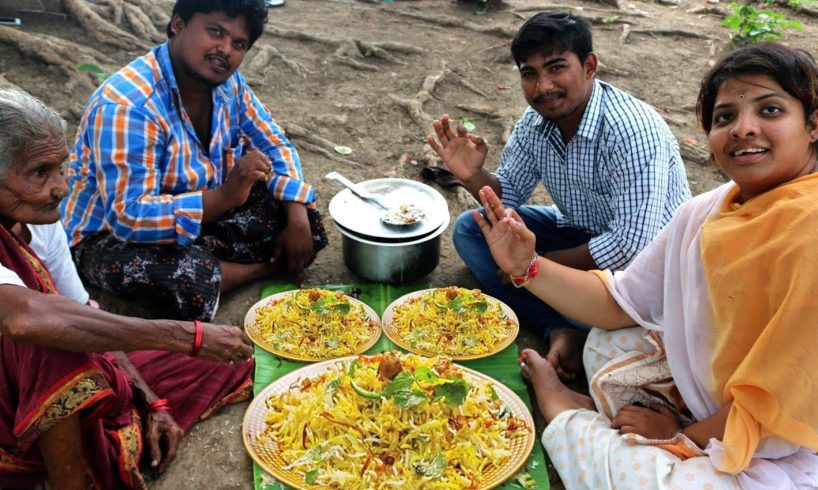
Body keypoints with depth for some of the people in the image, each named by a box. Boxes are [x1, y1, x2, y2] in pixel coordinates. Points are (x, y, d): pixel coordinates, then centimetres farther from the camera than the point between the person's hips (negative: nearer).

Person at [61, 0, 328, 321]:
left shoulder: (227, 82, -6)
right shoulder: (127, 106, -29)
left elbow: (273, 144, 2)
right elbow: (130, 218, -35)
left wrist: (297, 216, -15)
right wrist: (225, 197, -45)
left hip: (201, 211, 7)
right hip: (111, 235, -6)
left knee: (304, 218, -5)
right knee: (191, 279, -36)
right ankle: (265, 268, -9)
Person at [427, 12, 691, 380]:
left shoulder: (634, 130, -29)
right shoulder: (535, 121, -7)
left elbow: (631, 247, -32)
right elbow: (508, 196, 4)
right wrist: (473, 176, -20)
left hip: (644, 259, -7)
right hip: (580, 234, 8)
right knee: (470, 229, -5)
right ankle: (564, 330, -16)